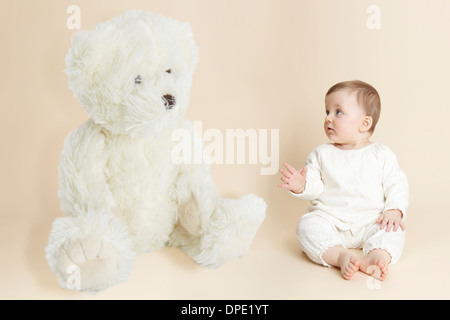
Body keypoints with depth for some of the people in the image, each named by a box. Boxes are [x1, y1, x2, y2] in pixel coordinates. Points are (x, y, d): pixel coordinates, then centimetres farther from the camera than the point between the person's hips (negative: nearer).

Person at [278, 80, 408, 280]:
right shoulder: (321, 154, 3)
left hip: (370, 221, 0)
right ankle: (340, 255, -36)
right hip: (329, 219, 0)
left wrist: (394, 210, -13)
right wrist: (301, 186, -23)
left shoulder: (381, 154, 1)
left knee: (393, 230, -25)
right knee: (307, 226, -26)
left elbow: (396, 184, 2)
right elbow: (315, 187, -1)